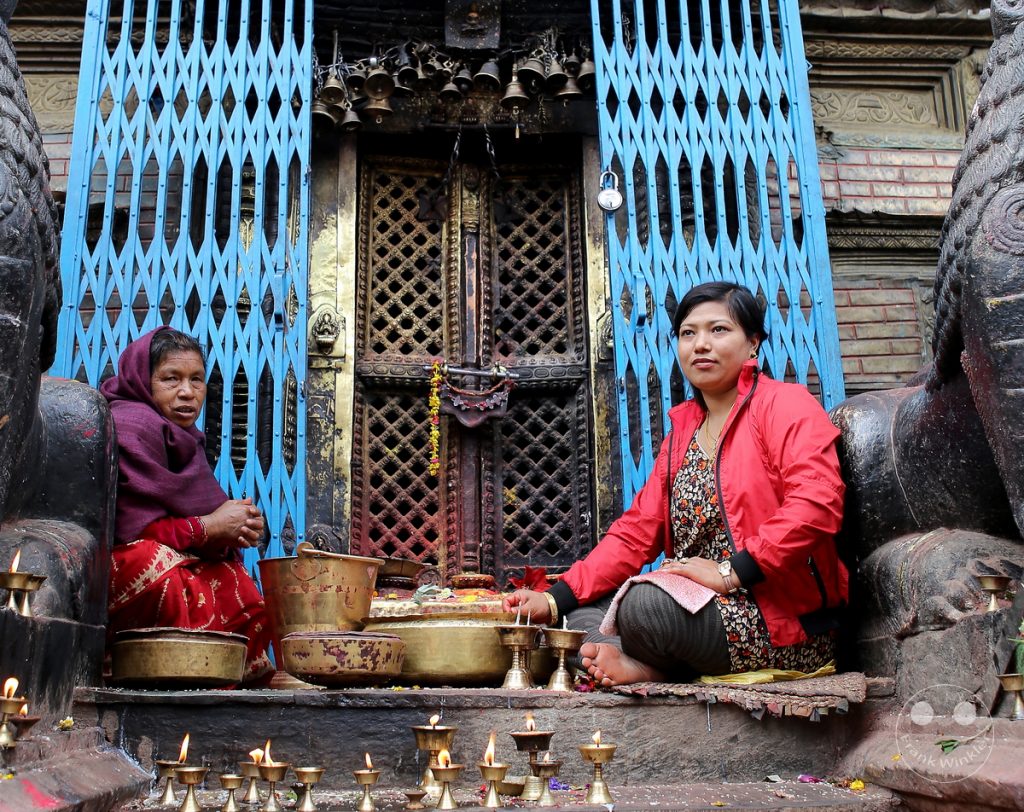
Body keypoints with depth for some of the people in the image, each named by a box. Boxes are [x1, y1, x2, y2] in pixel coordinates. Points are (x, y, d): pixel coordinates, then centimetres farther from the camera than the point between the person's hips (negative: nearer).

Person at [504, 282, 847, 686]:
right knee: (582, 613, -2)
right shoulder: (682, 430, 18)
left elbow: (815, 504, -21)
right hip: (704, 609, 8)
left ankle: (643, 664, 0)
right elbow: (637, 531, 10)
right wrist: (555, 600, -2)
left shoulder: (785, 405, -4)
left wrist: (732, 572, -24)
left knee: (644, 603, -29)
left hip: (787, 624, -8)